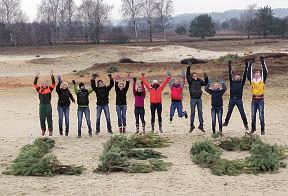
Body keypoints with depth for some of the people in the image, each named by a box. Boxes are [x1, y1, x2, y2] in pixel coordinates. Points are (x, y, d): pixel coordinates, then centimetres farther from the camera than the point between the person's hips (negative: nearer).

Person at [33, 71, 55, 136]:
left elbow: (53, 83, -4)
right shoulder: (39, 89, 9)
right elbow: (35, 84, 5)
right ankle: (43, 130, 16)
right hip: (42, 105, 2)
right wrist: (36, 77, -5)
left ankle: (50, 130, 9)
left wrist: (52, 76, -13)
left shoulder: (49, 89, 4)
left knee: (49, 118, 2)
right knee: (42, 118, 4)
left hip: (48, 105, -2)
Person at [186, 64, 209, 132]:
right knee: (192, 112, 3)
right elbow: (187, 76, -16)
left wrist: (206, 78, -3)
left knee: (200, 112, 5)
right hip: (193, 99, -3)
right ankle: (192, 125, 12)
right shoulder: (190, 81, -3)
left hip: (199, 98, 3)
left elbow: (205, 83, 15)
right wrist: (188, 69, -28)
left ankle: (201, 125, 11)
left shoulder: (199, 81, 7)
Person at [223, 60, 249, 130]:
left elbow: (244, 75, 2)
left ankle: (246, 124, 5)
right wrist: (229, 67, 0)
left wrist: (246, 67, -2)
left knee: (242, 112, -1)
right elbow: (230, 75, 4)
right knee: (229, 112, 11)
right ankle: (226, 122, 24)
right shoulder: (232, 83, 8)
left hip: (239, 100, -1)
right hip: (232, 99, 1)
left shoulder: (241, 83, 7)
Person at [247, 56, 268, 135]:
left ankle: (262, 130, 5)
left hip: (261, 100, -2)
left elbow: (265, 72, -9)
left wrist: (263, 63, -14)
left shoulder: (262, 80, 1)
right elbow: (249, 73, -3)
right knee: (253, 115, 8)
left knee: (261, 115, -2)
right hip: (254, 100, 2)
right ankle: (253, 128, 20)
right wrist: (250, 64, -7)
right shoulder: (252, 80, 5)